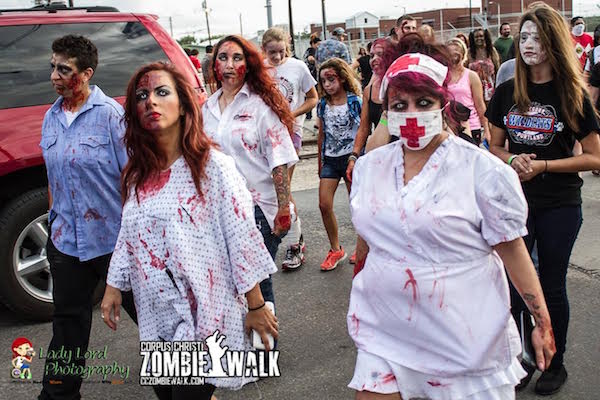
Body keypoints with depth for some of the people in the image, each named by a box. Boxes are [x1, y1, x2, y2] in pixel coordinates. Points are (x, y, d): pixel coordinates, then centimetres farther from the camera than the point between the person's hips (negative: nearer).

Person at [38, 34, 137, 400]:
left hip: (113, 237, -5)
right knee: (68, 319, 15)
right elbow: (53, 178, 16)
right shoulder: (52, 117, 8)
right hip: (66, 240, 6)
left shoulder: (110, 114, -12)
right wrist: (56, 220, 15)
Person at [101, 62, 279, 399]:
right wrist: (113, 287, 14)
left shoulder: (213, 166, -13)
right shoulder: (139, 174, 5)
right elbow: (128, 235, 15)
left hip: (204, 314, -6)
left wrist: (256, 306, -11)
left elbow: (242, 237, -13)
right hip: (157, 315, 6)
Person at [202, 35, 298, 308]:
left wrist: (283, 209, -15)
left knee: (258, 282, 1)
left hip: (258, 208, -4)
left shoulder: (261, 104, -4)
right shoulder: (207, 109, 11)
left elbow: (279, 161, -9)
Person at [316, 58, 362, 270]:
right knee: (324, 205, -4)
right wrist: (320, 162, 16)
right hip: (330, 159, 4)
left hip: (351, 157, -4)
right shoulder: (323, 105, 6)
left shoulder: (355, 102, -6)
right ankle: (335, 249, 11)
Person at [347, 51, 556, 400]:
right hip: (384, 332, 4)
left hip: (463, 339, -3)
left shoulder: (482, 170, -9)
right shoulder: (369, 166, 5)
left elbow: (512, 249, -5)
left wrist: (542, 321, -3)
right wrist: (359, 299, 22)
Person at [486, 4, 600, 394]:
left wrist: (542, 165, -15)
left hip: (559, 206, -2)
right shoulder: (507, 92, 2)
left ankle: (555, 364, 30)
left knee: (552, 286, 9)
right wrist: (513, 160, -10)